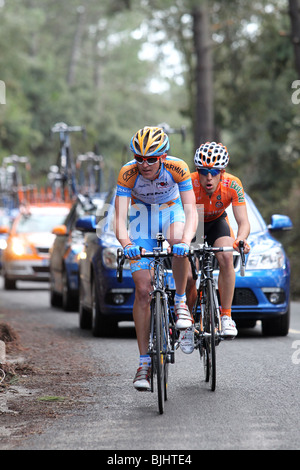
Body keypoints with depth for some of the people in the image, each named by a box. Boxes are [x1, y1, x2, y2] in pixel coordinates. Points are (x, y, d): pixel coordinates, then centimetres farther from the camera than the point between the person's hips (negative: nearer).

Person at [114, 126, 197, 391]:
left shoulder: (177, 168, -30)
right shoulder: (127, 174, -29)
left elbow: (191, 210, -36)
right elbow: (120, 217, -35)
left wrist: (186, 240, -55)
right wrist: (126, 243, -56)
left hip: (171, 210, 0)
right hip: (142, 214, 0)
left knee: (178, 243, -38)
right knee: (143, 290, -8)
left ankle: (180, 302, -14)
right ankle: (144, 362, -2)